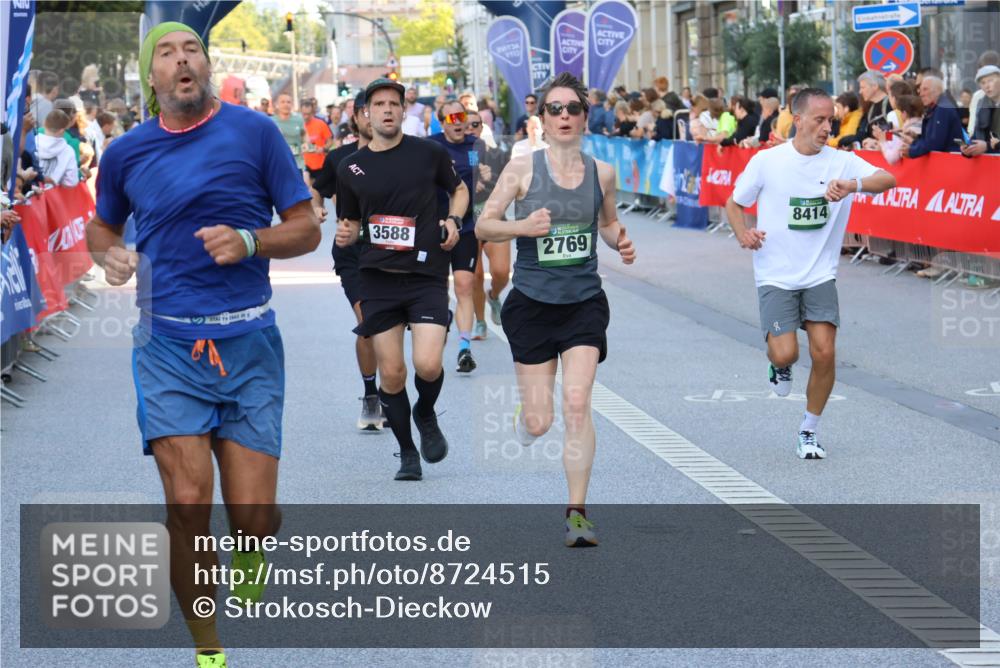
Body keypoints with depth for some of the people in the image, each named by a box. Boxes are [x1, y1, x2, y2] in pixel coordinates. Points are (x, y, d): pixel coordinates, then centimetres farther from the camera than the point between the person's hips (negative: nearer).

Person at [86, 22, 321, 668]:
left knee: (255, 516, -4)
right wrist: (111, 255, 2)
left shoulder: (255, 131, 0)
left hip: (249, 342, -1)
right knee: (189, 506, -10)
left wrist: (248, 241, -15)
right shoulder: (126, 153, 7)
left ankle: (247, 550, 35)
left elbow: (307, 228, 3)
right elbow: (102, 226, 25)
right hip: (167, 343, 1)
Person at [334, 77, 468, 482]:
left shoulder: (429, 153, 2)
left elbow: (459, 190, 18)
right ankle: (407, 454, 19)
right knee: (391, 373, 1)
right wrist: (345, 235, -5)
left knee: (428, 364, -16)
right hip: (378, 280, 2)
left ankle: (426, 417, 18)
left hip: (427, 274, -2)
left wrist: (454, 220, 0)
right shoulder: (351, 168, 7)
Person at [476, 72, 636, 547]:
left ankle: (577, 513, -5)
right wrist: (522, 227, -21)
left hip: (584, 304, 1)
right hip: (532, 305, -1)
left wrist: (621, 244, -1)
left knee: (577, 404, -14)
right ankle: (523, 418, 41)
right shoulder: (522, 168, -5)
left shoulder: (601, 172, 3)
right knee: (539, 423, 1)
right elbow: (483, 226, -3)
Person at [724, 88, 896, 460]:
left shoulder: (842, 162, -4)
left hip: (820, 276, 2)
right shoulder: (767, 161, -5)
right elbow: (734, 204, 7)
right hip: (776, 276, -1)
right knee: (785, 353, -16)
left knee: (824, 352, -9)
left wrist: (854, 185, -38)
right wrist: (743, 234, -14)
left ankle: (809, 432, 12)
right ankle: (780, 366, 24)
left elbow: (888, 180, -19)